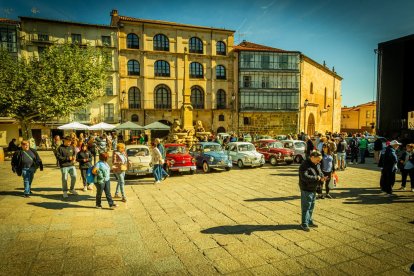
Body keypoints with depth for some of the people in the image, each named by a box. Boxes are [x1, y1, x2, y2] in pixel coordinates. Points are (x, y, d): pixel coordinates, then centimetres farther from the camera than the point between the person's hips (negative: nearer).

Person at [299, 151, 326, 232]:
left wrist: (322, 178, -6)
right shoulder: (305, 165, -20)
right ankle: (304, 224, 10)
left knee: (311, 207, 19)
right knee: (306, 207, -1)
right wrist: (316, 178, -26)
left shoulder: (317, 165, 8)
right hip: (306, 190, -9)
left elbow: (320, 173, 17)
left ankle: (309, 221, 34)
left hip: (313, 189, 9)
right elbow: (304, 177, -29)